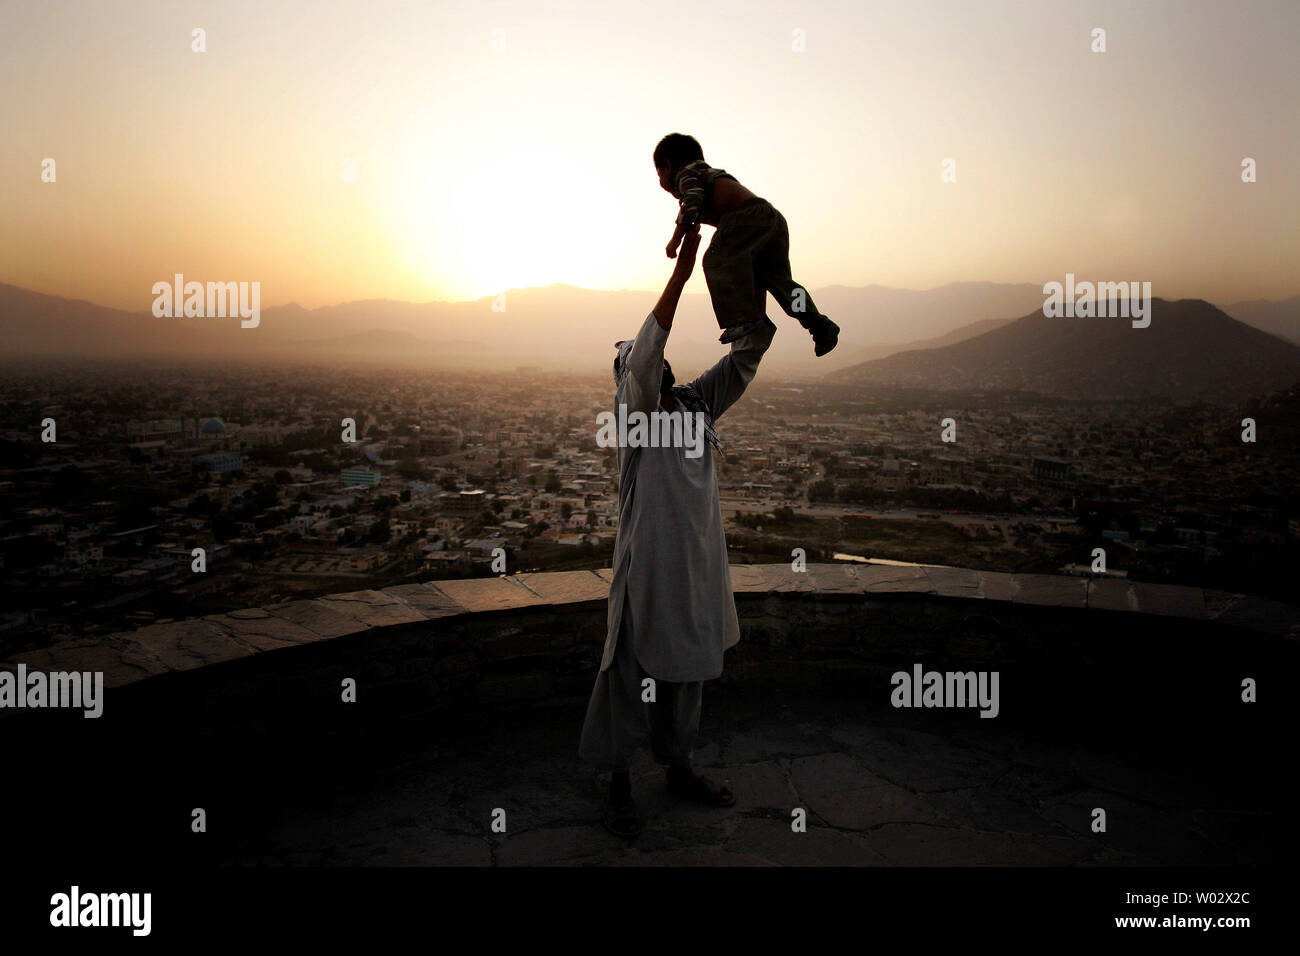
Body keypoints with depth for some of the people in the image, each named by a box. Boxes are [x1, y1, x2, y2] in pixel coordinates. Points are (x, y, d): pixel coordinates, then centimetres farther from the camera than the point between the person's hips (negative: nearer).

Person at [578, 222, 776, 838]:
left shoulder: (698, 404, 9)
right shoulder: (632, 410, -9)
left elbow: (746, 355, 7)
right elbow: (642, 356, -27)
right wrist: (681, 271, -30)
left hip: (701, 568, 7)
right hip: (649, 570, -6)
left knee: (686, 673, 18)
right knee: (631, 677, 2)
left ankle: (679, 768, 34)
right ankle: (618, 785, 17)